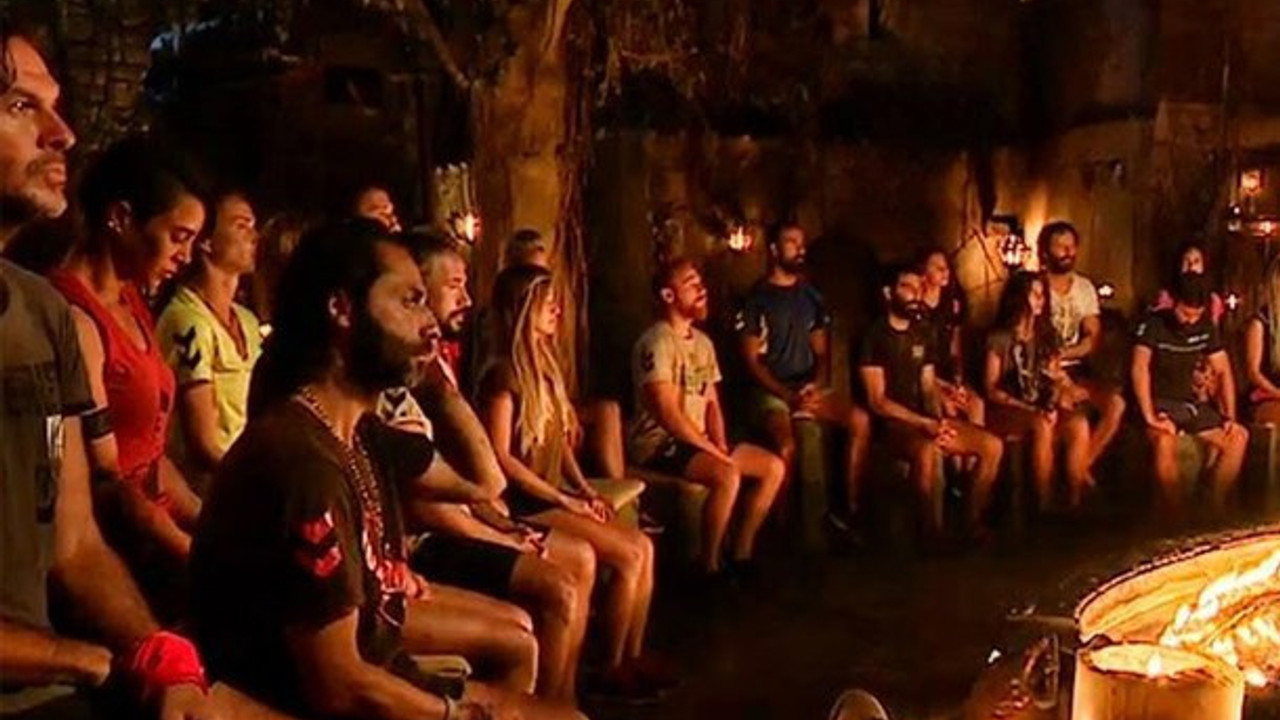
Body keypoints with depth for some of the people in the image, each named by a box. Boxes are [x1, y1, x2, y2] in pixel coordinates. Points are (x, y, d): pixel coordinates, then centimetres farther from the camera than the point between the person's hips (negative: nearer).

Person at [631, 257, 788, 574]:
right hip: (659, 444, -9)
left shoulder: (703, 342, 12)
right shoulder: (656, 343, -17)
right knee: (727, 475, -32)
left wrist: (720, 445, -3)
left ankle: (741, 552, 9)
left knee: (774, 467, 1)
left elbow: (711, 402, 14)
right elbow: (668, 415, -21)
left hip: (696, 441, 9)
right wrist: (713, 451, -16)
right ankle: (709, 566, -16)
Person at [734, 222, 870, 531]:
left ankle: (851, 508, -11)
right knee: (786, 446, -32)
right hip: (771, 390, -5)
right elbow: (751, 360, -7)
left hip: (810, 386, 5)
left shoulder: (812, 296, 14)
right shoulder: (757, 298, -3)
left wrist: (817, 385, -8)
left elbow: (823, 353, 14)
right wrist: (788, 396, -17)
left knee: (860, 420, -18)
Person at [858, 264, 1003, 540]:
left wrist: (939, 420, -6)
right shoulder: (874, 336, -7)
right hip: (891, 423, -7)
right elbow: (877, 401, -12)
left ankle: (974, 521, 3)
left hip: (924, 418, 8)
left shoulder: (922, 334, 16)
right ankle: (933, 533, -25)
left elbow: (928, 387, 15)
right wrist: (924, 424, -19)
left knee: (992, 445, -7)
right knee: (929, 450, -38)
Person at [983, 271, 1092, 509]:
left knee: (1079, 423, -26)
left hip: (1043, 409, 5)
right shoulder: (999, 338, -2)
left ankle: (1076, 503, -24)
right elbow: (991, 390, -5)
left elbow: (1056, 379, 12)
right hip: (1007, 412, -5)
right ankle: (1045, 506, -28)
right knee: (1042, 427, -36)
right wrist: (1029, 409, -16)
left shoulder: (1046, 336, 15)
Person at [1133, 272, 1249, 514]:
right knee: (1165, 438, -36)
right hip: (1160, 402, -6)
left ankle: (1214, 506, -2)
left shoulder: (1206, 327, 5)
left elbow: (1223, 371, 8)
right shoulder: (1153, 325, -12)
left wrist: (1230, 417, -3)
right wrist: (1149, 417, -34)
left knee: (1239, 437, -10)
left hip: (1192, 403, 6)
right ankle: (1174, 513, -26)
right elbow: (1140, 368, -24)